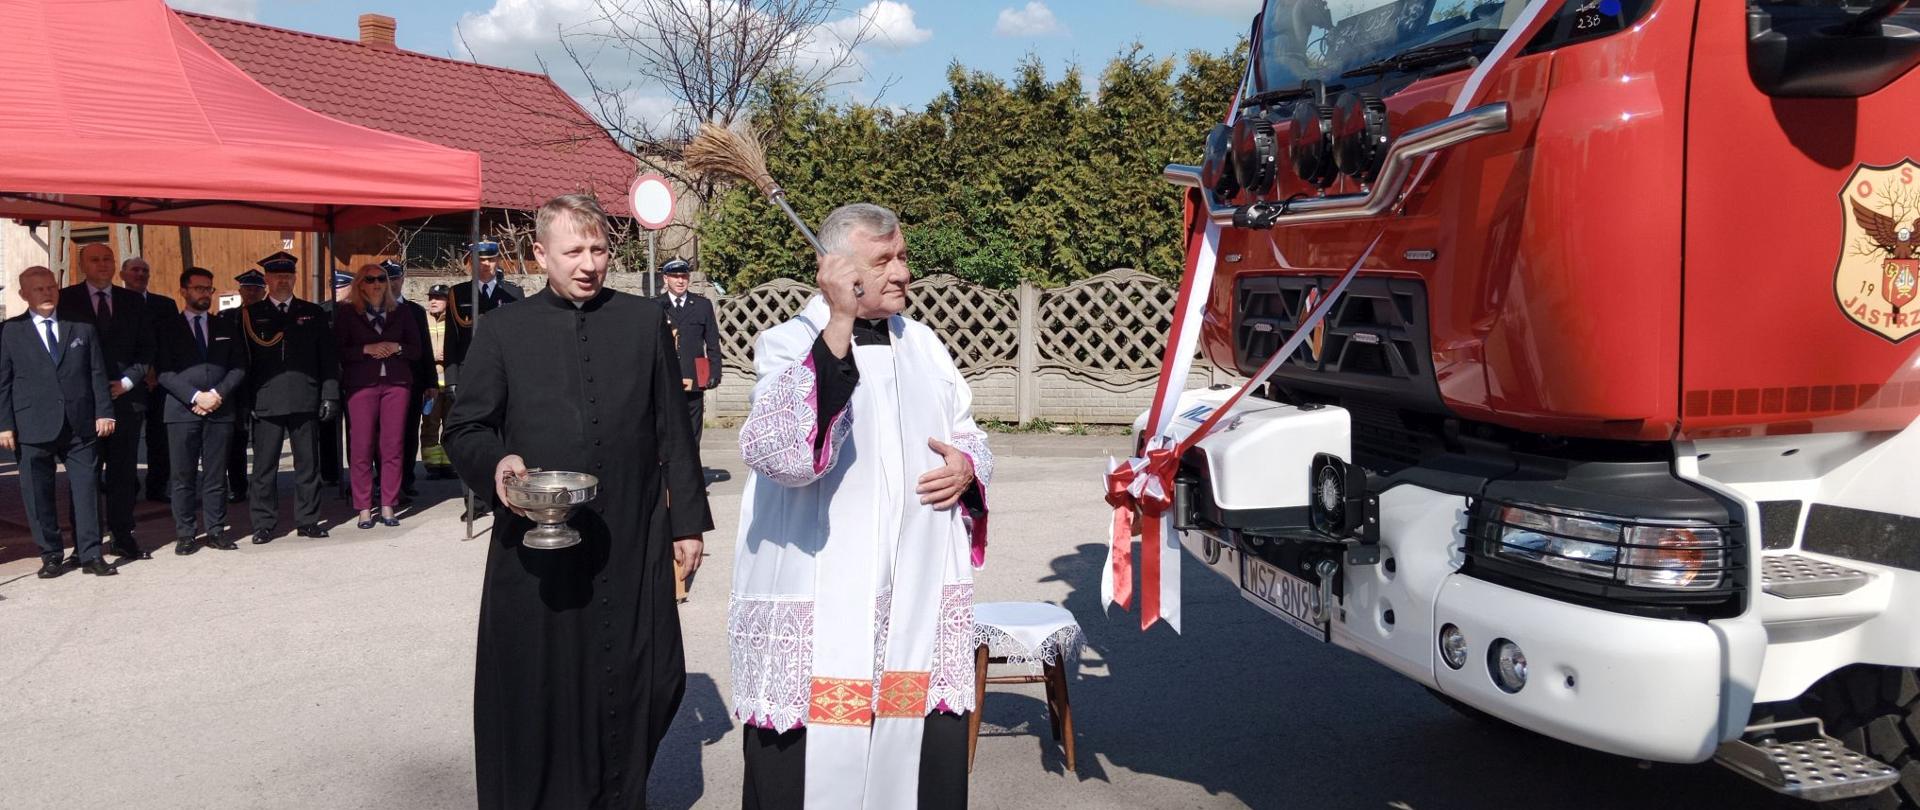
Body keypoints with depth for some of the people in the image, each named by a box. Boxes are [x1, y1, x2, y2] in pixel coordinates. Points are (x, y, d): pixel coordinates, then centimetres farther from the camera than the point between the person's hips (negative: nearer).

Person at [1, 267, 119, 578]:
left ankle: (90, 555, 7)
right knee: (38, 494, 4)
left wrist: (104, 412, -1)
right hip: (33, 427, -1)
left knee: (86, 489, 2)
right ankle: (50, 555, 15)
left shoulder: (82, 327, 10)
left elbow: (98, 373, 8)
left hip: (81, 424, 1)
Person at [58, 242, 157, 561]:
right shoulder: (65, 299, 3)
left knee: (124, 472, 5)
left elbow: (147, 348, 11)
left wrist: (128, 381, -4)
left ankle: (123, 537, 12)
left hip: (126, 396, 2)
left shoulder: (133, 301, 11)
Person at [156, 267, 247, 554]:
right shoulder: (168, 328, 7)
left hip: (220, 410, 2)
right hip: (181, 410, -2)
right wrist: (195, 397, -13)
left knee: (216, 474, 4)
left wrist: (217, 394, -7)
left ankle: (216, 529, 9)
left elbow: (239, 367, 8)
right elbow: (165, 372, -1)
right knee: (183, 476, 0)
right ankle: (185, 533, 6)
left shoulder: (227, 326, 14)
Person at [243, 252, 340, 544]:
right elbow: (244, 360, 5)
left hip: (305, 401, 1)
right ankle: (264, 524, 8)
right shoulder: (251, 315, 8)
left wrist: (330, 395, 0)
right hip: (265, 403, -1)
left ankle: (307, 520, 14)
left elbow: (327, 358, 8)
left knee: (308, 464, 5)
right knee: (264, 467, 1)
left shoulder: (313, 313, 11)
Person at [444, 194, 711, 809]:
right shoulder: (504, 331, 3)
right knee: (535, 690, 6)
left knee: (646, 685, 8)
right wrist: (495, 462, -16)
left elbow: (673, 431, 8)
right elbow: (463, 430, 6)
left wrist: (687, 518, 7)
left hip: (633, 547, 1)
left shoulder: (644, 321, 5)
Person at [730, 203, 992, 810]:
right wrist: (838, 328, -27)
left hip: (921, 605, 5)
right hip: (817, 612, -4)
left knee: (925, 756, 7)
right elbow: (780, 455, -24)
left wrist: (968, 466, -1)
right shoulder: (788, 345, -6)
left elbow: (967, 434, 23)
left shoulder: (922, 343, 11)